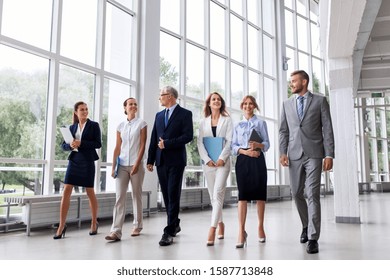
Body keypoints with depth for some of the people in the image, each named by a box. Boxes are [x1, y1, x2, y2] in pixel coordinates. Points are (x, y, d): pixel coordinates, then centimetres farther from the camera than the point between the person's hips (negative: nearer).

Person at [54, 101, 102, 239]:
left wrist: (81, 143, -18)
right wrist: (70, 145, -12)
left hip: (87, 162, -3)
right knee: (66, 192, -4)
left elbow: (98, 144, -7)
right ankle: (61, 226, 4)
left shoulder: (94, 125, 1)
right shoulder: (72, 127, 12)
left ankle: (94, 223, 23)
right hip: (74, 161, 3)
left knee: (90, 192, 7)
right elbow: (63, 145, 10)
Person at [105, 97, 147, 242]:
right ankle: (116, 231, -8)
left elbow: (142, 145, -4)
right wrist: (113, 166, 4)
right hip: (122, 165, 2)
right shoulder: (121, 126, 11)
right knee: (119, 196, -5)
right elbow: (117, 148, 10)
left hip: (136, 164, -2)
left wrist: (137, 164, -13)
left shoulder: (141, 123, 2)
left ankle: (137, 226, 20)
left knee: (136, 196, 7)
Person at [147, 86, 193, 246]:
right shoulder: (159, 115, 17)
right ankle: (175, 225, 26)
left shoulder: (185, 113, -1)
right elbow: (154, 139, 14)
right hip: (161, 161, 6)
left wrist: (167, 143, -14)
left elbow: (188, 136, -11)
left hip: (176, 161, -6)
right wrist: (150, 160, 9)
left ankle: (169, 232, -3)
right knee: (166, 196, 10)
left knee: (173, 196, -6)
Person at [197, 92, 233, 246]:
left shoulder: (227, 120, 8)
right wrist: (207, 159, -9)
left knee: (218, 193, -16)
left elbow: (229, 141, -2)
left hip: (222, 161, -3)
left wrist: (221, 159, -14)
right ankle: (220, 223, 24)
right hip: (208, 162, 3)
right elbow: (200, 143, 4)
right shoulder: (203, 122, 13)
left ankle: (212, 228, -19)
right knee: (213, 196, 8)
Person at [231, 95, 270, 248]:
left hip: (257, 160, -1)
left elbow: (267, 144, 4)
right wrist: (245, 151, -11)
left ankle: (260, 227, 18)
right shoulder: (237, 125, 14)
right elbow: (233, 146, 7)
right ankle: (241, 231, -8)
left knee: (259, 193, 3)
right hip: (242, 160, 1)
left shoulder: (261, 122, 10)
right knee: (242, 195, -7)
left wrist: (258, 145, -18)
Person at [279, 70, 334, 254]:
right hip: (294, 155, 4)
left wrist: (329, 155, -7)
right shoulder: (287, 104, 13)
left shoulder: (320, 101, 4)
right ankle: (306, 225, 33)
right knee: (297, 194, 9)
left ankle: (313, 238, 0)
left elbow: (327, 129, 0)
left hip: (314, 154, -3)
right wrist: (283, 152, -1)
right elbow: (283, 131, 11)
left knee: (312, 195, -7)